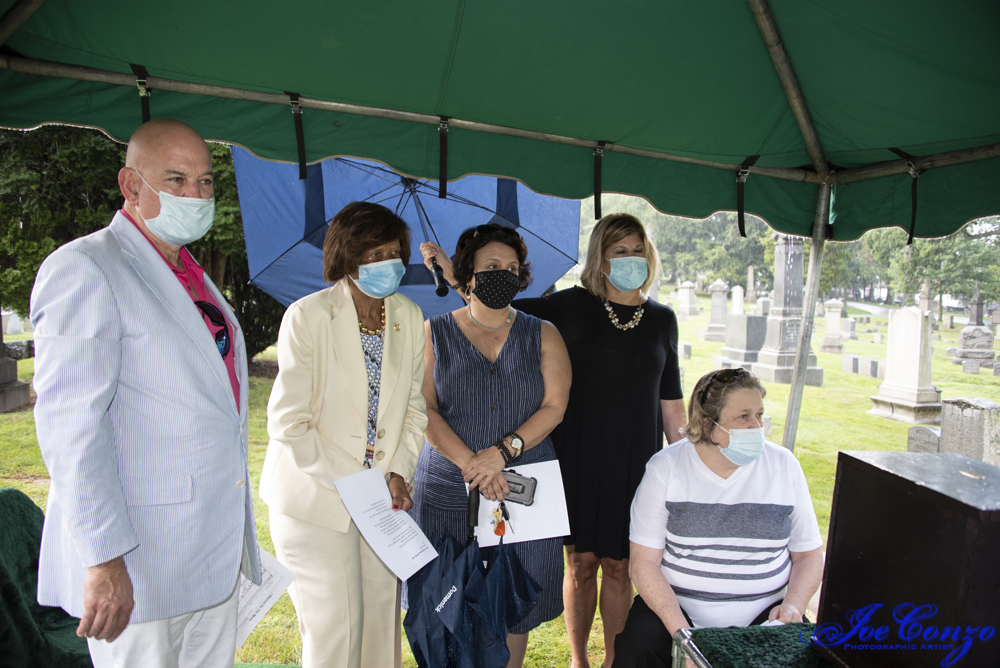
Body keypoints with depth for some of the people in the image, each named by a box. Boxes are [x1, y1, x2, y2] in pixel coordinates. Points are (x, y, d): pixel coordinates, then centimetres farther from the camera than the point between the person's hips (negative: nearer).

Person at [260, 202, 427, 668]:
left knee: (382, 618, 12)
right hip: (315, 500, -4)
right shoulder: (308, 316, -13)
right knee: (334, 628, 2)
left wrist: (399, 473, -4)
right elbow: (288, 424, -16)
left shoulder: (408, 317, 3)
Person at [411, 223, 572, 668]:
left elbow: (554, 406, -1)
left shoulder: (543, 336, 7)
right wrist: (471, 463, -15)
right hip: (449, 493, 0)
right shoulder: (434, 333, 5)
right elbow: (423, 409, -3)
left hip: (525, 495, 1)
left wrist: (503, 452, -14)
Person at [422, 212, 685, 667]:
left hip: (634, 463, 1)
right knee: (580, 563, 11)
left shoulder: (662, 319, 5)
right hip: (577, 458, -1)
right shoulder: (572, 306, -2)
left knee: (618, 566, 11)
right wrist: (452, 270, -11)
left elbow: (671, 401, 9)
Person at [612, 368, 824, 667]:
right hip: (673, 607, -2)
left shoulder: (784, 466, 1)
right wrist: (680, 631, -21)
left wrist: (793, 605, -11)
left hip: (764, 614, 2)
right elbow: (644, 561, -9)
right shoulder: (665, 468, -6)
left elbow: (809, 554, 8)